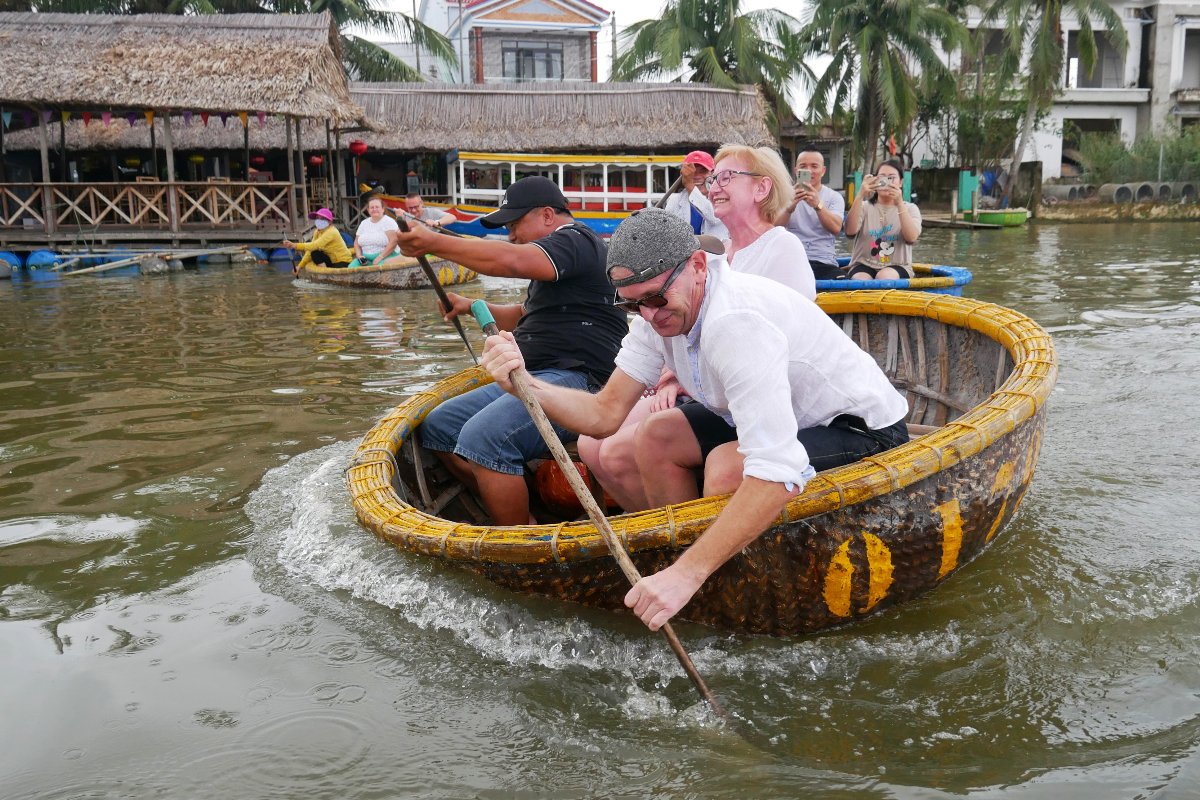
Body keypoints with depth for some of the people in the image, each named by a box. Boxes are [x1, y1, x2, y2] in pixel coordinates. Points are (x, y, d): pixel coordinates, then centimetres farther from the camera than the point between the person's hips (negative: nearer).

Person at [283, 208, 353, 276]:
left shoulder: (331, 232, -24)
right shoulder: (317, 232, 1)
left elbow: (315, 245, -36)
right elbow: (311, 250, -2)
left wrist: (295, 245, -42)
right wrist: (300, 266, -13)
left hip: (343, 262, -8)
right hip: (332, 260, 8)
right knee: (314, 253, -16)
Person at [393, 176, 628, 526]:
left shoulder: (575, 240, -6)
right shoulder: (556, 252, 28)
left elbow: (511, 261, -25)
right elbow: (523, 317, 35)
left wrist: (434, 242, -24)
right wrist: (474, 307, 21)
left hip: (577, 379, -11)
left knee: (482, 438, -31)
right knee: (437, 428, 6)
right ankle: (511, 514, 2)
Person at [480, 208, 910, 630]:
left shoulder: (738, 323, -35)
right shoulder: (660, 312, -8)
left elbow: (776, 474, -42)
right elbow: (605, 414, -9)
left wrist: (687, 574, -43)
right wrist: (524, 383, -26)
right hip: (784, 418, 8)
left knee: (728, 466, -31)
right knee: (657, 437, 0)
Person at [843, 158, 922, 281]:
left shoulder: (910, 208, 9)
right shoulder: (864, 206, 10)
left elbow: (911, 237, -13)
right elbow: (850, 231, -13)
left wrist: (899, 203, -22)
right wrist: (860, 196, -22)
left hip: (896, 267, 0)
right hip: (863, 265, 0)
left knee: (884, 277, -34)